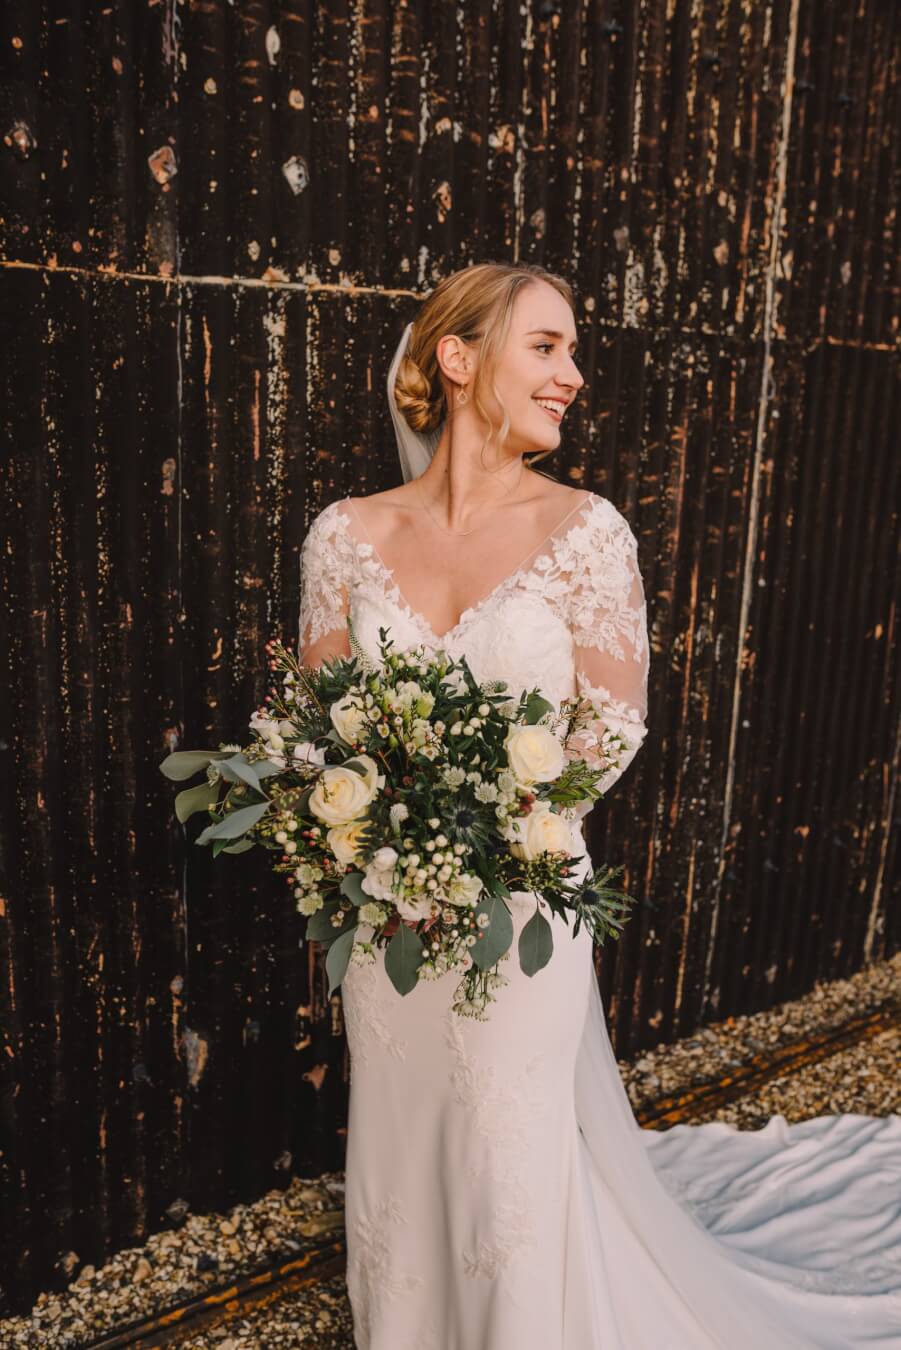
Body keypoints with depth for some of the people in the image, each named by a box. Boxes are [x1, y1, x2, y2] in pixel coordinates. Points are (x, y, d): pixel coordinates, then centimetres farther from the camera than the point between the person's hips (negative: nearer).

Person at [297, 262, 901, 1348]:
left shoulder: (582, 529, -9)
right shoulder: (347, 534, -3)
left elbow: (614, 720, -7)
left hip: (524, 889, -2)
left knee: (513, 1148, 10)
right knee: (398, 1136, 19)